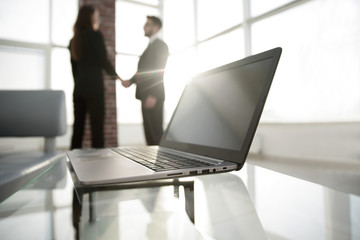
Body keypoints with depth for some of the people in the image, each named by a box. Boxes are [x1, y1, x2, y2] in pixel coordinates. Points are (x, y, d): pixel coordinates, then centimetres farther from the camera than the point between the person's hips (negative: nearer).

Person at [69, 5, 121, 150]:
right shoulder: (95, 35, -2)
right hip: (94, 87, -7)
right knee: (97, 128, -7)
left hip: (79, 88, 7)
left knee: (78, 127, 8)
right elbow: (103, 61, -6)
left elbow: (74, 68, 17)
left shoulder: (74, 40, 17)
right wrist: (116, 76, 8)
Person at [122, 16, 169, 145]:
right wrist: (130, 81, 7)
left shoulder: (160, 45, -5)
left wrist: (153, 95, -21)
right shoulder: (151, 46, 22)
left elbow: (159, 72, -15)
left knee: (156, 131, -7)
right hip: (146, 95, 9)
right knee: (148, 130, 11)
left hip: (153, 97, -9)